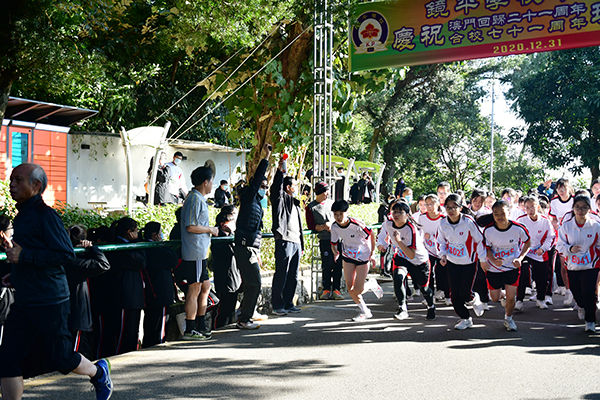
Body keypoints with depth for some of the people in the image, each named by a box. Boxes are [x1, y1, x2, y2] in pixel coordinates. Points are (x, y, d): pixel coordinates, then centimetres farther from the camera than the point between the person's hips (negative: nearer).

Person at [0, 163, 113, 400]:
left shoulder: (45, 215, -14)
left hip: (49, 302, -8)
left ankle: (99, 372, 32)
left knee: (61, 360, 4)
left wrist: (23, 255, -22)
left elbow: (66, 254, -21)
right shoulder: (22, 215, 14)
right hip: (23, 302, 8)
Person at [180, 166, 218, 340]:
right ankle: (190, 330, 3)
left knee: (205, 286, 15)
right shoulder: (195, 199, -15)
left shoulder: (199, 199, 17)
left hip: (200, 253, 10)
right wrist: (210, 230, -10)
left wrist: (210, 230, 17)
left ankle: (201, 326, 22)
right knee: (194, 289, -4)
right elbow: (190, 227, -21)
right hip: (195, 253, -10)